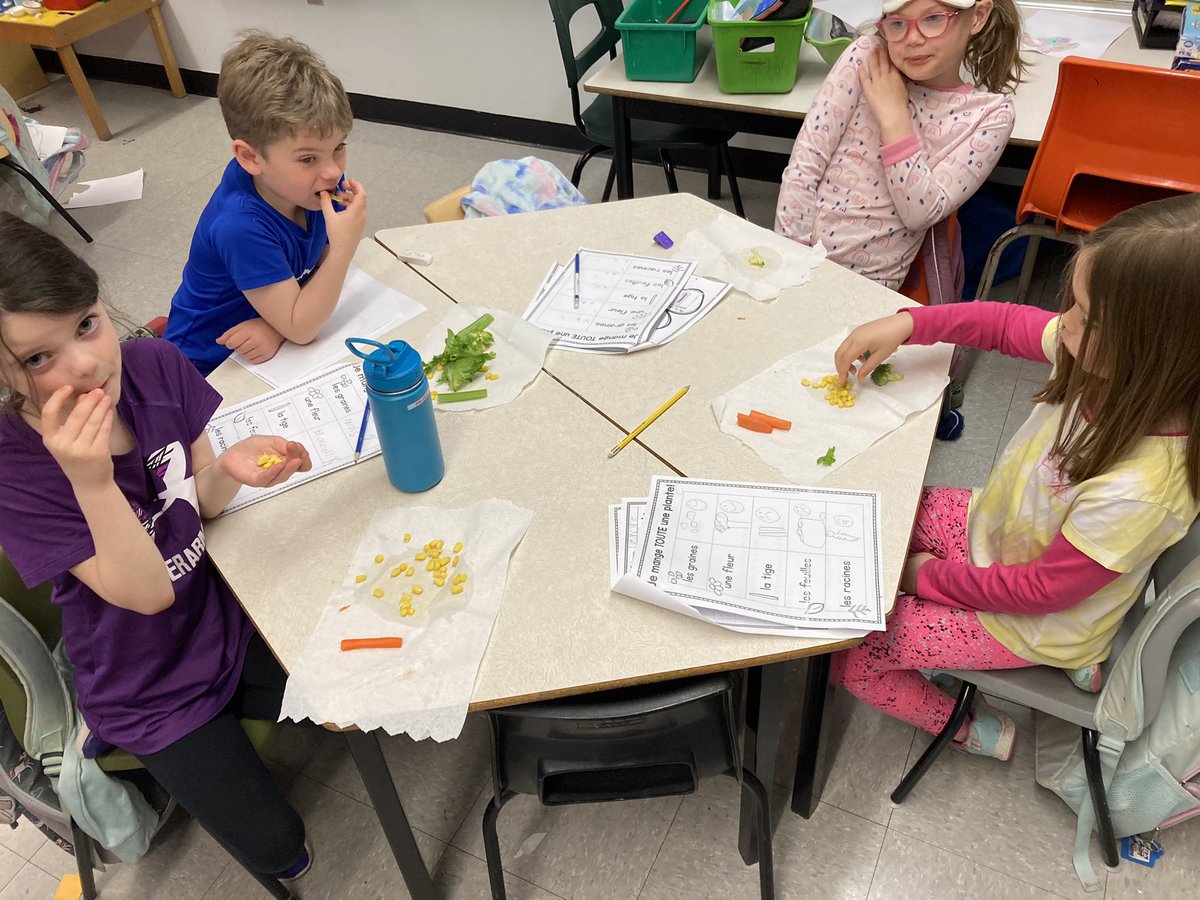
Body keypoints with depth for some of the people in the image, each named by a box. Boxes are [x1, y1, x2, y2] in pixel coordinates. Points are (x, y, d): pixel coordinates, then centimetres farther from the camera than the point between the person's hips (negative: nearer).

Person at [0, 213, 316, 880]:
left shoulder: (154, 367, -16)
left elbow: (200, 501, -4)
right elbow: (148, 593, -28)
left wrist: (231, 469, -28)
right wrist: (91, 481, -43)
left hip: (225, 615, 4)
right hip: (152, 688, -4)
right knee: (279, 847, 1)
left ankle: (232, 712, 27)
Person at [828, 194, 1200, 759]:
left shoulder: (1139, 490, -40)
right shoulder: (1108, 360, -22)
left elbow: (1044, 592, -25)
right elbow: (1006, 323, -2)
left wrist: (930, 577, -13)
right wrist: (906, 323, -14)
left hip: (1035, 619, -7)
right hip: (993, 523, 7)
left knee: (847, 653, -3)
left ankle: (973, 731, 23)